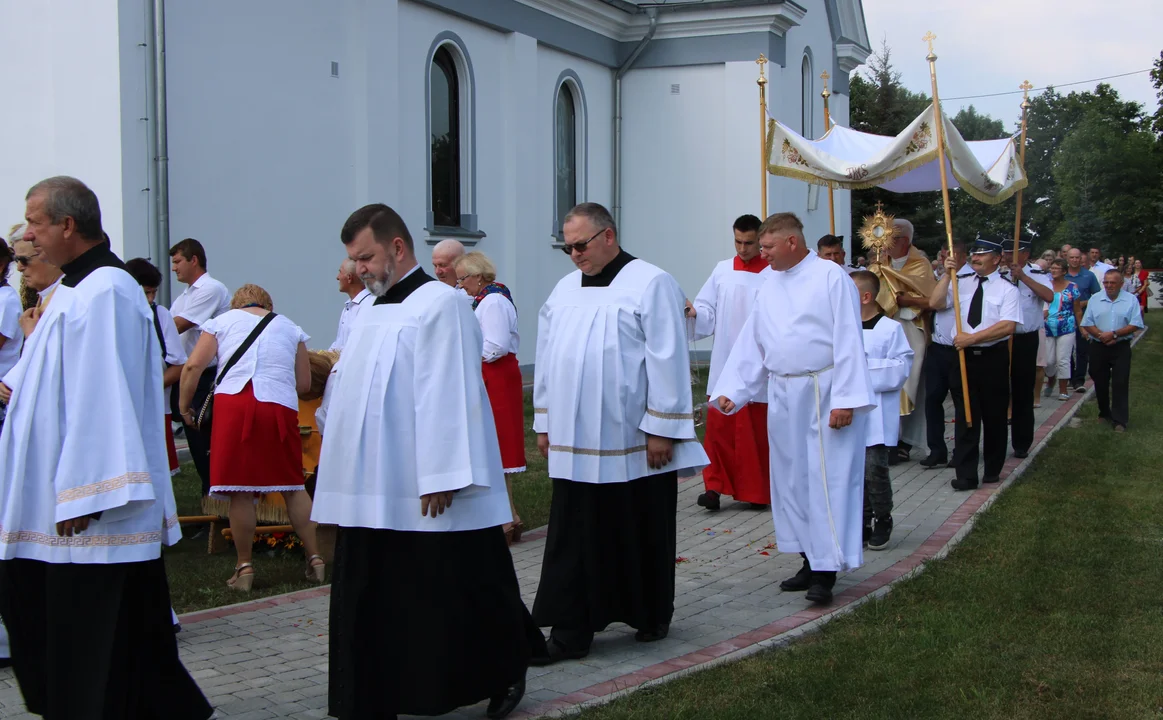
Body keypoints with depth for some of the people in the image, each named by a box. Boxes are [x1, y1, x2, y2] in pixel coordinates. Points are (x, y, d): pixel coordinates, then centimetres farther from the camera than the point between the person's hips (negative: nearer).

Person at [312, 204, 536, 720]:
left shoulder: (440, 304, -11)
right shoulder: (374, 310, 16)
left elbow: (447, 395, -18)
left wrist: (440, 477, -21)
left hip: (423, 496, -8)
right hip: (372, 493, 8)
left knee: (452, 597, 4)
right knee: (373, 609, 9)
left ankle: (508, 669, 25)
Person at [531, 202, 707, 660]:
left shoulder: (651, 285, -8)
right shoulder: (564, 290, 11)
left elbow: (667, 360, -11)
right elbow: (548, 359, 16)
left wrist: (661, 428, -14)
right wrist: (545, 423, 14)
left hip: (634, 442, -5)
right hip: (575, 440, 5)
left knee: (642, 533, 8)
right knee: (574, 539, 3)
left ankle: (652, 616, 25)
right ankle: (570, 631, 7)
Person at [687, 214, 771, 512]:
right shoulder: (722, 271, 7)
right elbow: (708, 311, 3)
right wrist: (694, 312, -18)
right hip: (725, 365, 2)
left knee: (758, 430, 5)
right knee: (718, 427, -1)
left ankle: (758, 491, 15)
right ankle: (715, 486, 4)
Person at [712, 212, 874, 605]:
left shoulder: (830, 277, -8)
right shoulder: (770, 288, 13)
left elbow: (847, 341, -12)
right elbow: (751, 346, 13)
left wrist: (846, 399, -17)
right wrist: (730, 392, 3)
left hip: (824, 393, -7)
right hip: (784, 395, 7)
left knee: (828, 480, -6)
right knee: (791, 479, 11)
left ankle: (826, 571, -2)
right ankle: (811, 561, 21)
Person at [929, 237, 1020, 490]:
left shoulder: (1006, 289, -2)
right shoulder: (961, 283, 9)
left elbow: (1008, 326, -13)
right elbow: (935, 303, 0)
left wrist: (972, 337, -18)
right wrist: (947, 275, -7)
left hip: (993, 358, -2)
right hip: (963, 356, 2)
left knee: (994, 415, 8)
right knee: (965, 416, 0)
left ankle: (993, 469, 23)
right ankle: (966, 474, 1)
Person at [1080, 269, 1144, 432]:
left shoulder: (1130, 300, 0)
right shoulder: (1095, 299, 6)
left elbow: (1135, 325, -6)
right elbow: (1087, 324, 3)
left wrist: (1114, 334, -16)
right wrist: (1101, 335, -14)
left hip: (1121, 347, -3)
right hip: (1098, 347, 3)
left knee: (1120, 383, -8)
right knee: (1100, 382, 11)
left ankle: (1119, 420, -8)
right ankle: (1104, 413, 29)